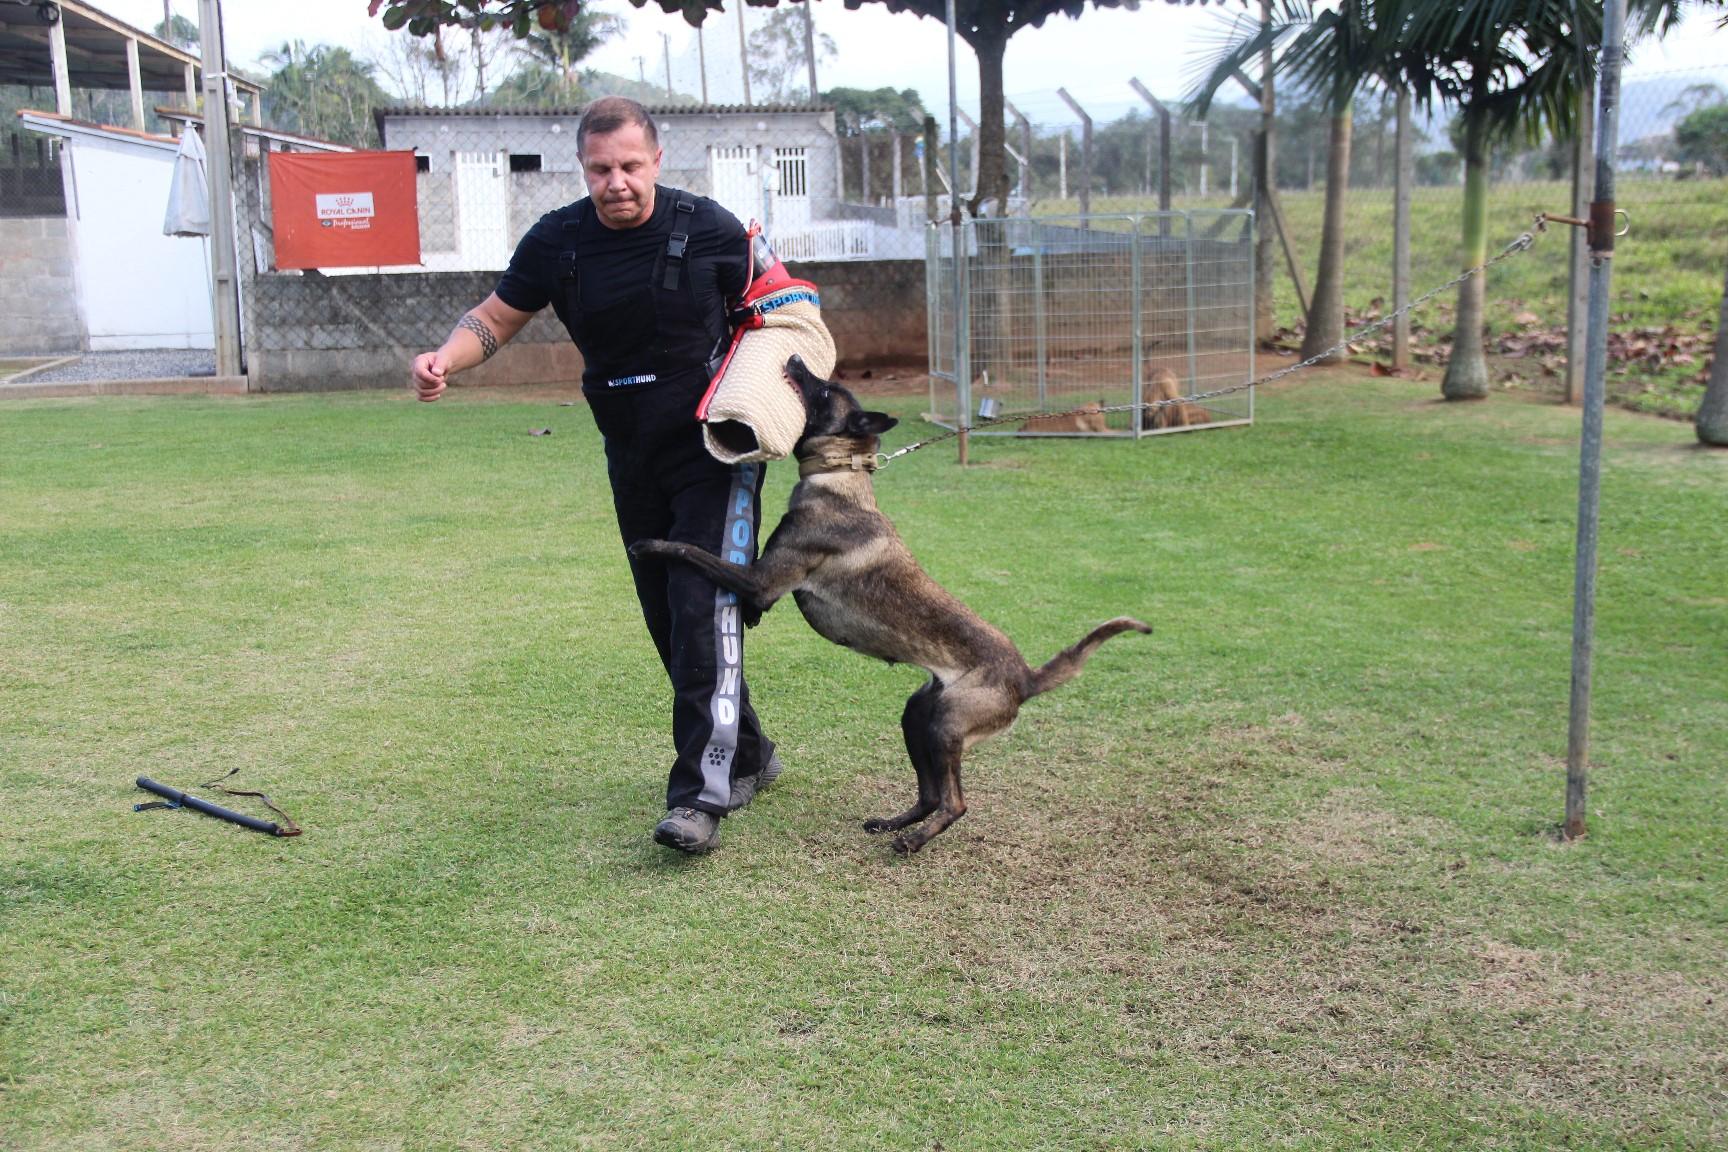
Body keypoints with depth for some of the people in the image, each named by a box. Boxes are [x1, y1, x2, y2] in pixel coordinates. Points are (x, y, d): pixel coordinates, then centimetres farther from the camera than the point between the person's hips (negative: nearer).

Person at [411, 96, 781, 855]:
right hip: (633, 463, 5)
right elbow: (496, 317, 6)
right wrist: (446, 357, -15)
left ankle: (701, 793, -14)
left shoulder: (708, 230, -11)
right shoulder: (557, 242, -5)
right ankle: (747, 755, 28)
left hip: (716, 453, -4)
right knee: (667, 622, 10)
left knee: (704, 613, -16)